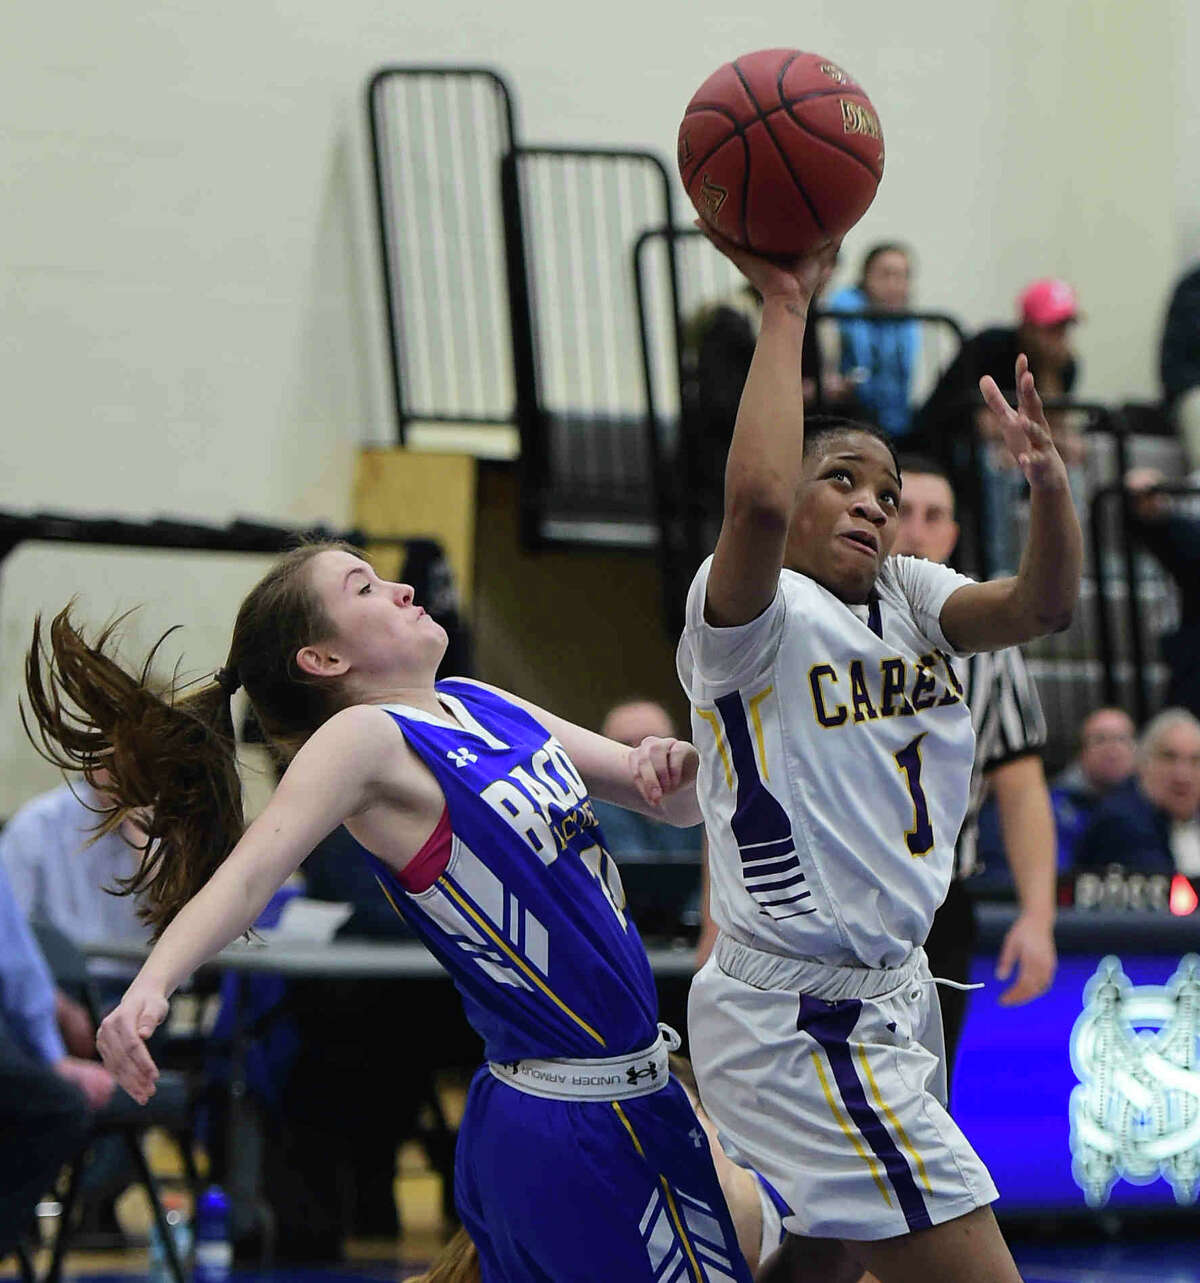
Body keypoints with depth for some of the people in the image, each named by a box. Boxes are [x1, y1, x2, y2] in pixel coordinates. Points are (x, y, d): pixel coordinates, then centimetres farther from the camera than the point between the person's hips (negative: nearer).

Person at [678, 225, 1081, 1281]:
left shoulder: (908, 599, 11)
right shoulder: (751, 617, -11)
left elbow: (1041, 606, -7)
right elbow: (756, 498, -34)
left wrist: (1046, 478, -26)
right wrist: (786, 307, -26)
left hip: (890, 999, 9)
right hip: (798, 1021, -9)